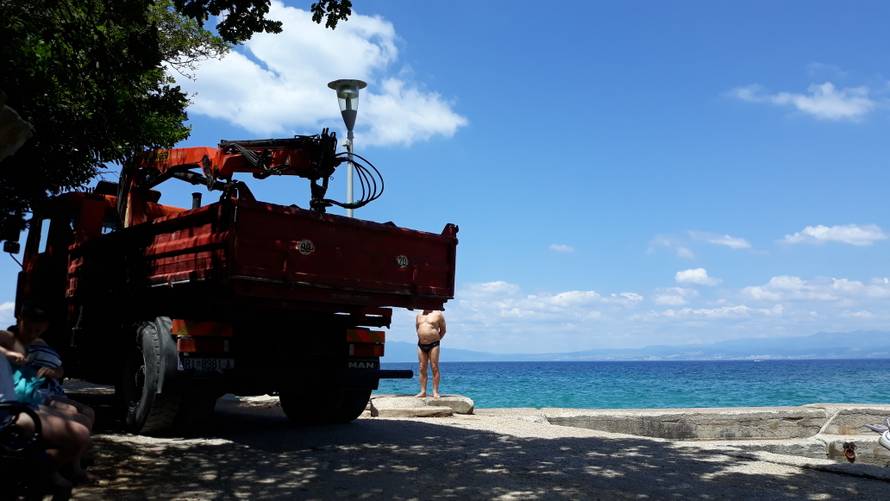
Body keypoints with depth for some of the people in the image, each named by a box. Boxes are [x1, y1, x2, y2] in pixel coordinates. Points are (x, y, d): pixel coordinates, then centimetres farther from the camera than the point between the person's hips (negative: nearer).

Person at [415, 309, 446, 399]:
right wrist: (421, 338, 12)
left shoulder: (438, 314, 1)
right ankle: (423, 392, 7)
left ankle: (435, 392, -3)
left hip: (433, 344, -5)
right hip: (421, 345, 5)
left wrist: (437, 339, -1)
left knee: (435, 368, -5)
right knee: (422, 369, 4)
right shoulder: (419, 315, 15)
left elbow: (443, 330, 5)